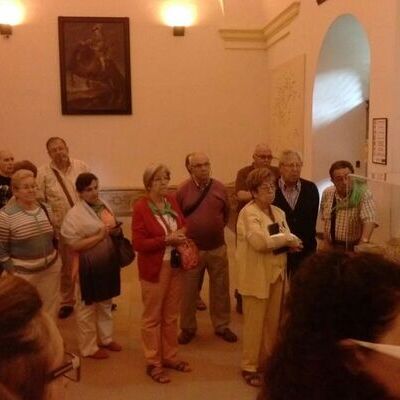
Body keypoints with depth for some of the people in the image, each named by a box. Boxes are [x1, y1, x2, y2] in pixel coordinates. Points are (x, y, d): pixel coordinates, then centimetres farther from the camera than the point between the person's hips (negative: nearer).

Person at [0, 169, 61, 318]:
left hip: (51, 268, 5)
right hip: (23, 273, -5)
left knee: (50, 308, 16)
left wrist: (54, 257, 11)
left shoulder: (45, 208, 4)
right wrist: (12, 271, -11)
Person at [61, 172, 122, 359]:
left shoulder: (104, 206, 4)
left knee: (106, 303, 21)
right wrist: (100, 236, -24)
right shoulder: (74, 214, -18)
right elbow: (74, 244, -21)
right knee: (87, 307, 9)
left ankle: (106, 338, 39)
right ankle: (89, 347, 24)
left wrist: (116, 231, -4)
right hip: (88, 266, -7)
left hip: (108, 262, 7)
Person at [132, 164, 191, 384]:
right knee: (152, 317, 8)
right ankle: (153, 364, 21)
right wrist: (167, 239, -23)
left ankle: (170, 356, 33)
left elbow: (183, 224, 18)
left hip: (175, 266, 6)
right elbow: (138, 243, -19)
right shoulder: (140, 207, -15)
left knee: (171, 315, 18)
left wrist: (183, 232, -5)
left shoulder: (171, 201, 3)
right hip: (154, 270, -6)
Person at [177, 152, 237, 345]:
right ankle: (188, 328, 27)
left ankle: (222, 326, 30)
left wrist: (217, 228, 7)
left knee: (220, 289, 13)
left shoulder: (220, 188, -2)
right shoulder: (183, 190, -9)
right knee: (188, 291, 10)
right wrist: (185, 234, -1)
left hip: (217, 248, 2)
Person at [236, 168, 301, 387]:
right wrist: (286, 238, -15)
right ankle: (249, 367, 15)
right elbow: (259, 241, -26)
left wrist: (289, 242, -15)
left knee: (273, 321, 15)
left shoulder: (278, 212, 12)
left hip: (276, 273, 7)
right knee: (255, 322, 2)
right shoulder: (248, 213, -12)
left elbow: (289, 240, 9)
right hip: (257, 276, -7)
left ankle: (267, 361, 30)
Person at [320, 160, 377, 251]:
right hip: (331, 247, 4)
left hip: (353, 248, -3)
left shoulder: (363, 194, -16)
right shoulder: (327, 193, -2)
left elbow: (369, 220, -28)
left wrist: (363, 243, -42)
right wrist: (326, 242, 6)